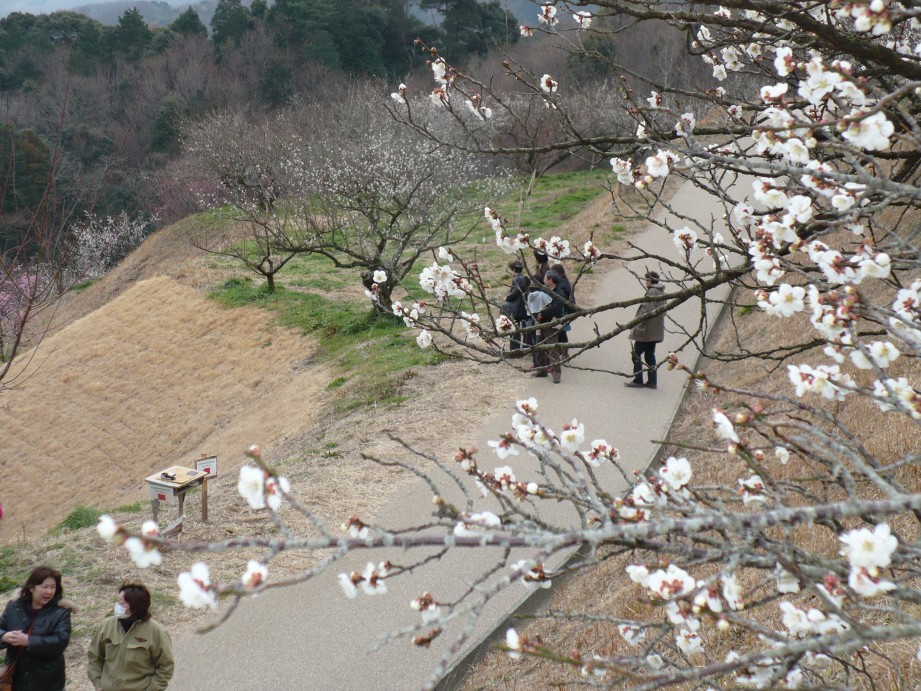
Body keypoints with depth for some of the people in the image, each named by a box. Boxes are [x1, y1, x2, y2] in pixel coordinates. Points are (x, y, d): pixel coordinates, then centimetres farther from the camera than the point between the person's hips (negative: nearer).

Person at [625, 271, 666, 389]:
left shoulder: (651, 292, -16)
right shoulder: (662, 292, 13)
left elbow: (647, 311, -22)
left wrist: (635, 323, -18)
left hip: (646, 331, -9)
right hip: (655, 331, 9)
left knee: (636, 353, -2)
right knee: (650, 355, 14)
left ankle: (638, 380, -1)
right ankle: (652, 381, 15)